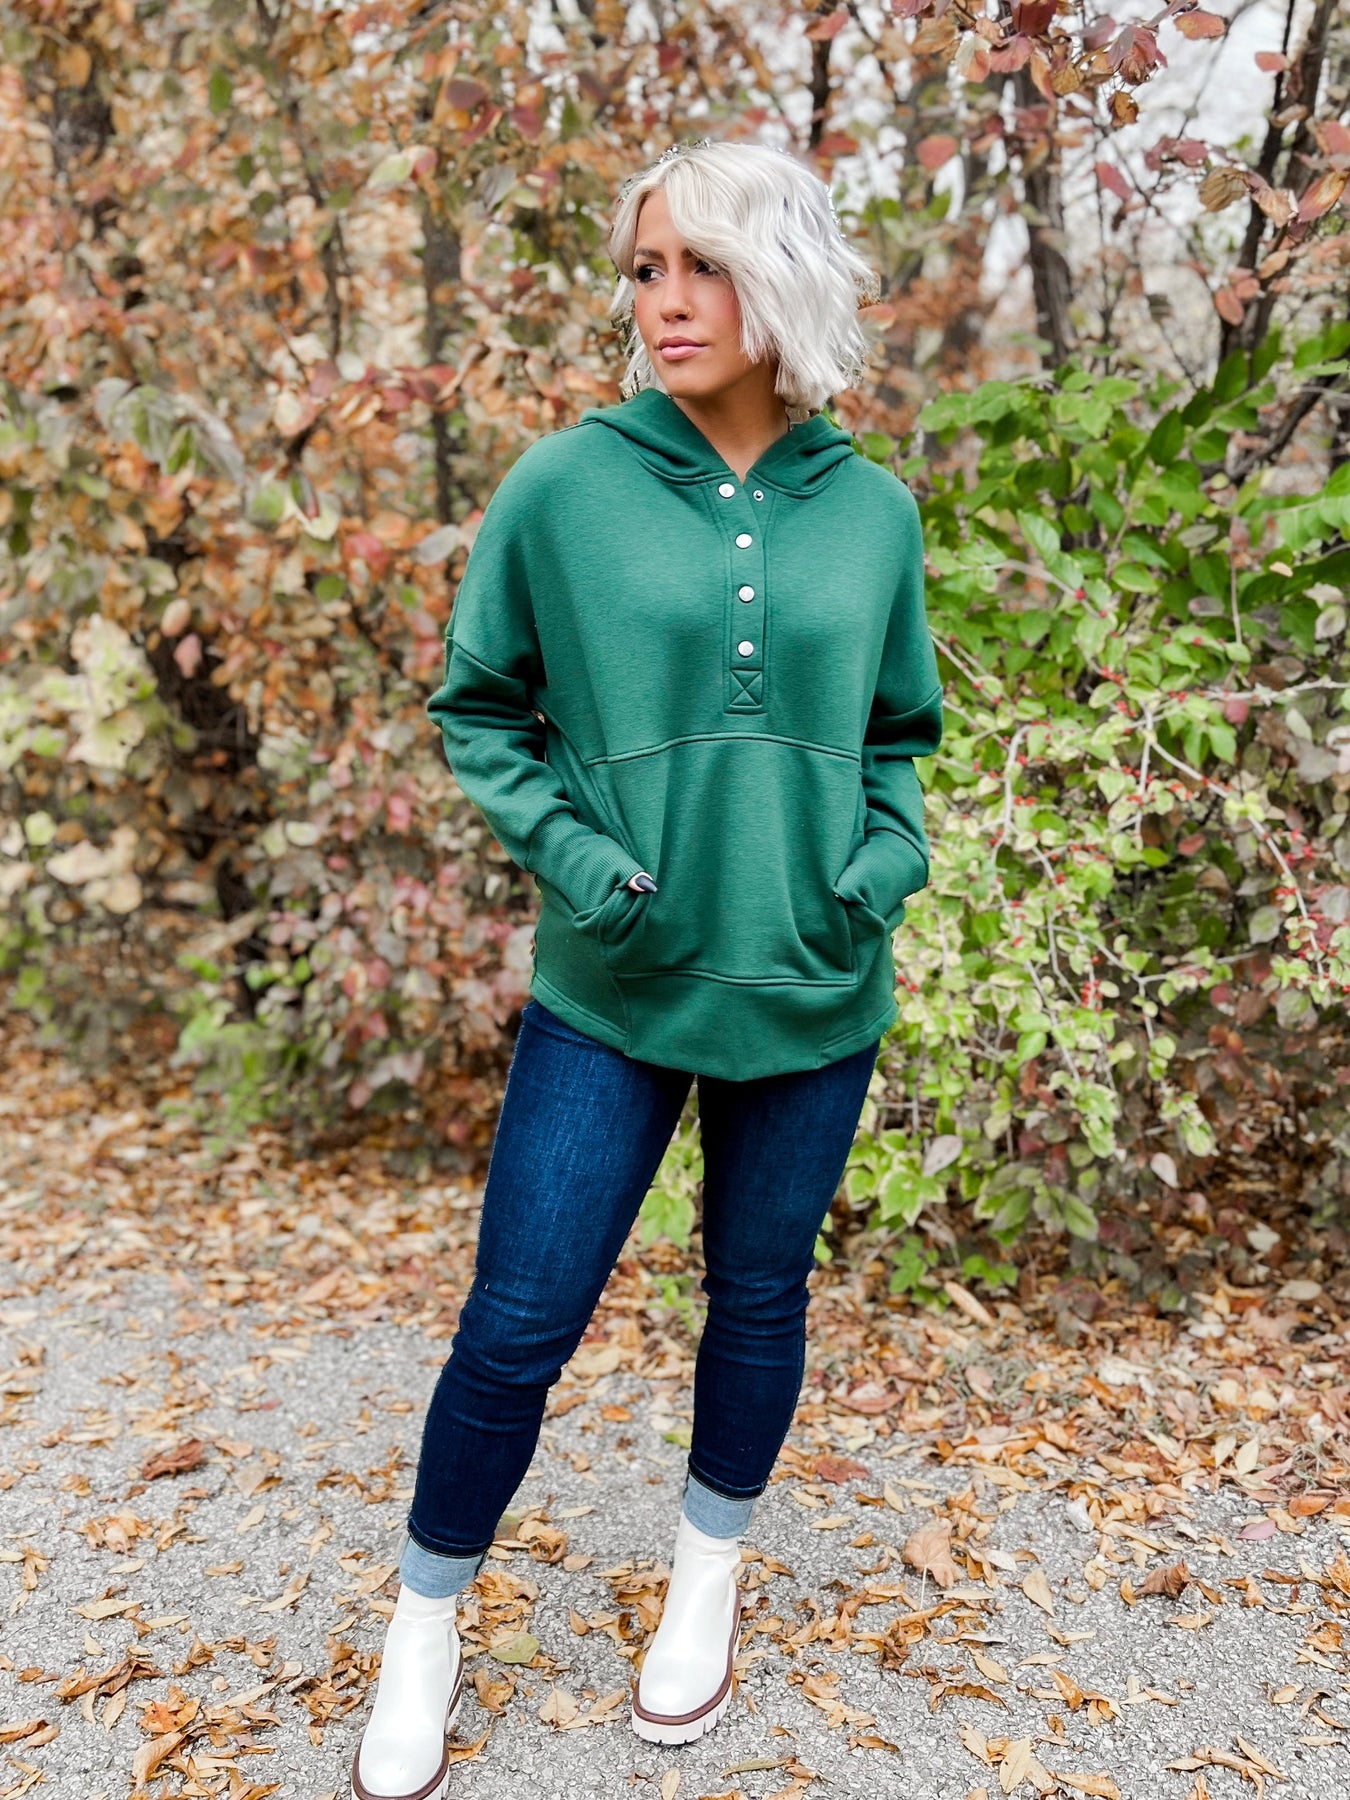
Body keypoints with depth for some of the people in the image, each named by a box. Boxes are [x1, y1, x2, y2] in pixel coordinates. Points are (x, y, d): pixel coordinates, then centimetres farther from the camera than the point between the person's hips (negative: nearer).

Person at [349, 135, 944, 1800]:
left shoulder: (871, 511, 1)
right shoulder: (562, 487, -7)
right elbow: (476, 708, 2)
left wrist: (888, 857, -4)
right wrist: (570, 854, -11)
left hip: (813, 992, 3)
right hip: (609, 991, -2)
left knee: (759, 1299, 16)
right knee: (517, 1324, 3)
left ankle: (708, 1581, 43)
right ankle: (424, 1629, 30)